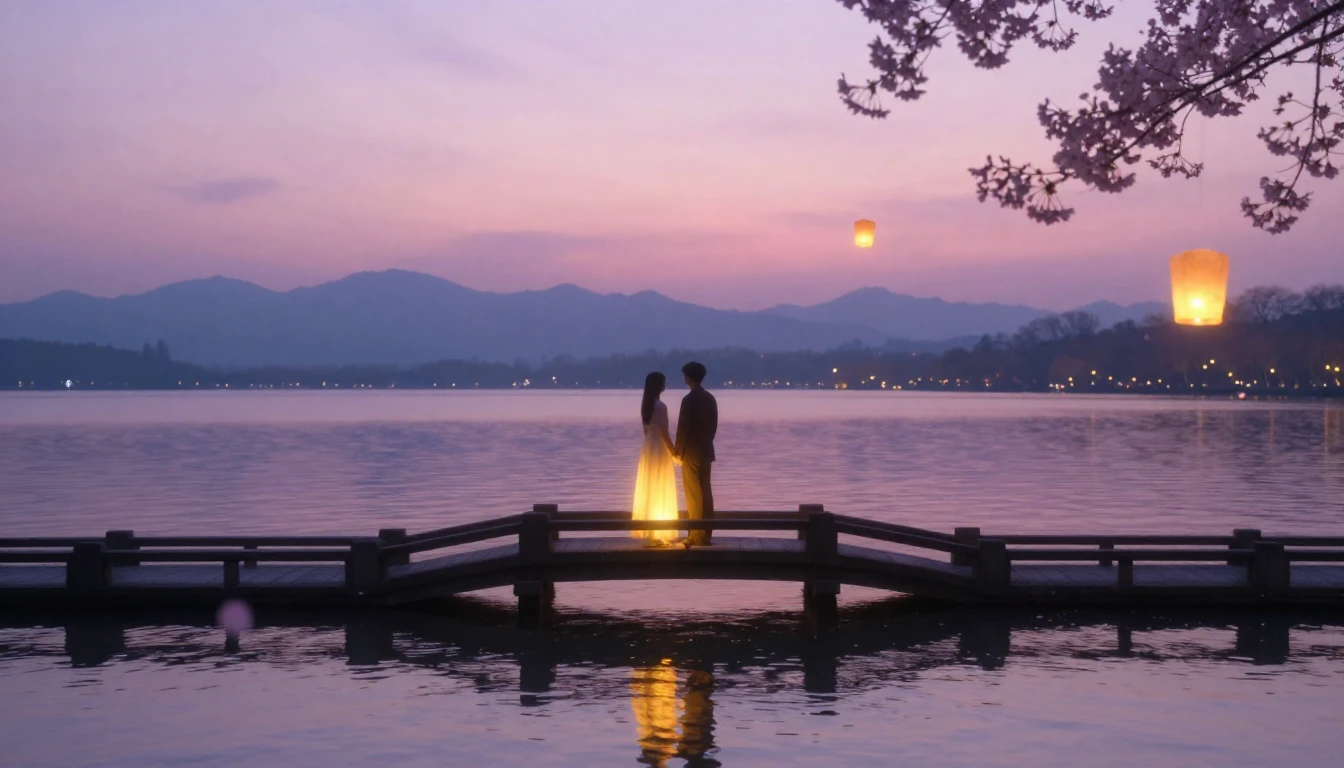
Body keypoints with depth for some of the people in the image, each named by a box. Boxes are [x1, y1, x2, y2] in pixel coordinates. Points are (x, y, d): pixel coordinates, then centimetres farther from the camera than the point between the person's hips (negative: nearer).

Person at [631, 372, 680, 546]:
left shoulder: (645, 404, 7)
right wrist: (674, 453, -11)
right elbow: (664, 433, -18)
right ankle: (658, 535, 2)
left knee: (649, 490, 12)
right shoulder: (660, 406, -18)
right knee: (660, 492, -2)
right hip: (660, 449, -8)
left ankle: (649, 533, 17)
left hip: (648, 448, 8)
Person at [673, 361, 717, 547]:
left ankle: (697, 536, -3)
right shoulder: (710, 399, 8)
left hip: (691, 452, -8)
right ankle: (704, 534, 12)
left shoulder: (689, 399, -15)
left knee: (694, 494, -4)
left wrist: (678, 450, -6)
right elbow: (714, 425, 12)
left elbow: (683, 427, -15)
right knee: (705, 491, 10)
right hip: (706, 450, 8)